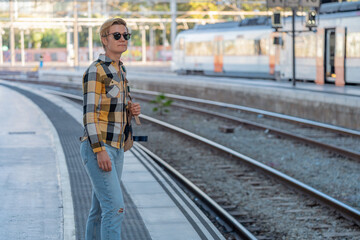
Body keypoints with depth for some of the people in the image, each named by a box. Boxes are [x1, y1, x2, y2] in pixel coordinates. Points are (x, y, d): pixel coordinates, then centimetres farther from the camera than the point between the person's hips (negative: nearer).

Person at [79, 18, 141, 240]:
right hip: (97, 148, -9)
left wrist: (132, 109, 2)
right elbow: (89, 112, -17)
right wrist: (100, 151, -23)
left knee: (101, 209, 12)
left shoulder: (119, 70, 15)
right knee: (115, 208, -15)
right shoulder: (95, 71, -13)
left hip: (114, 148, 9)